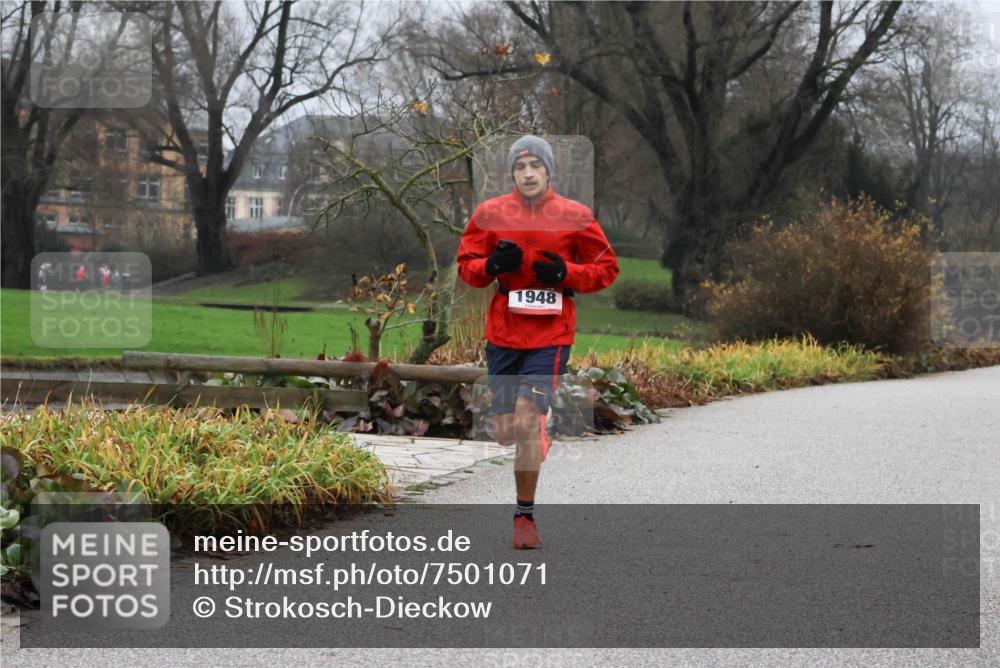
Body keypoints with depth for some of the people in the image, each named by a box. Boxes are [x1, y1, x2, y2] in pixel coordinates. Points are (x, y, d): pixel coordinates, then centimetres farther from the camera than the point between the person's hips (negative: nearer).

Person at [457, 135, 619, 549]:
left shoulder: (574, 216, 0)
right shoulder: (490, 213, 4)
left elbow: (606, 268, 5)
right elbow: (466, 266, 9)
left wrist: (565, 273, -12)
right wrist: (492, 265, -12)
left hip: (551, 334, -3)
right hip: (502, 332, 3)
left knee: (527, 421, -15)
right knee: (503, 433, 3)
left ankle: (525, 515, -3)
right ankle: (538, 438, 39)